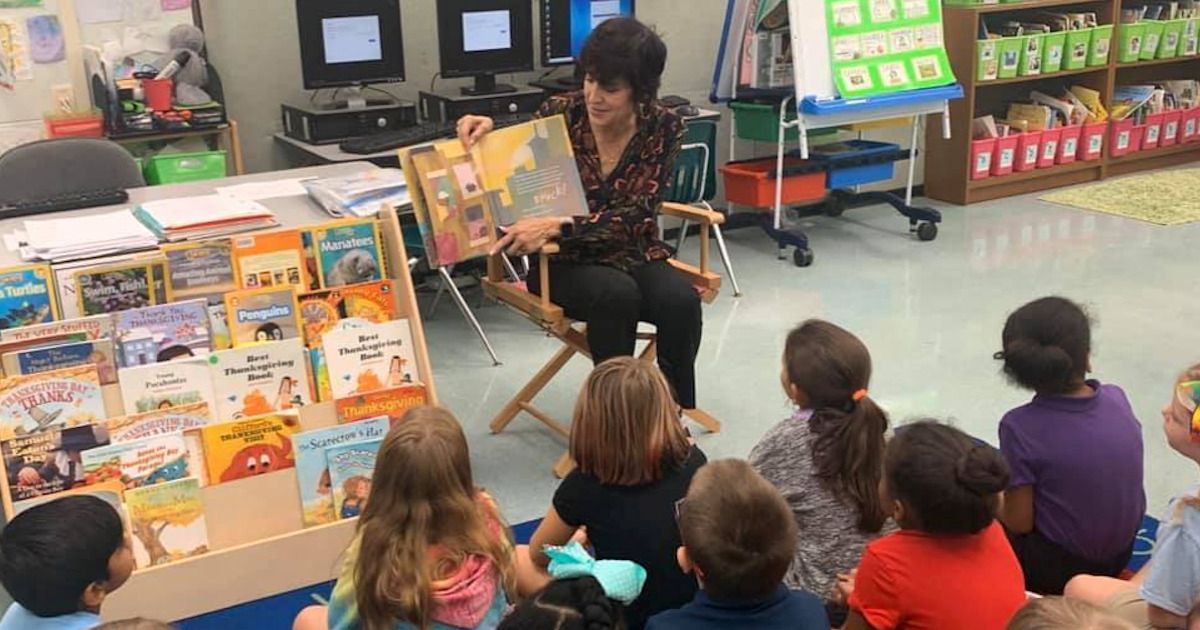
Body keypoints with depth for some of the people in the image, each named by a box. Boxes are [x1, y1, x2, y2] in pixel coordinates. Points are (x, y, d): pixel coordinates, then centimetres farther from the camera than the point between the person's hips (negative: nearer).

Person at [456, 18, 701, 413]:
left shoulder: (663, 127, -8)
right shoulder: (561, 114, -8)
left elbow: (637, 216, -18)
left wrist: (556, 226, -33)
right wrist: (486, 132, -19)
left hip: (635, 256, 1)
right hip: (566, 262, -1)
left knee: (681, 301, -29)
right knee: (617, 294, -33)